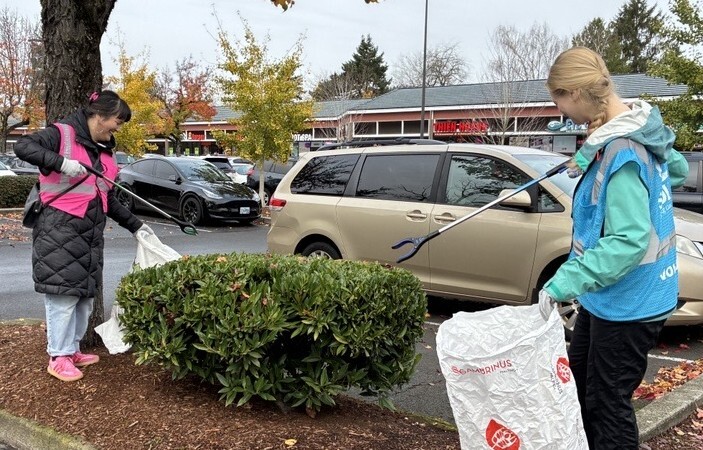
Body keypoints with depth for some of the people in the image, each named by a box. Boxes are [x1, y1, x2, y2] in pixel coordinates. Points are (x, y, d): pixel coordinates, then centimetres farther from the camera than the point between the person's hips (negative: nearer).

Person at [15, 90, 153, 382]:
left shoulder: (104, 150, 17)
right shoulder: (62, 134, -6)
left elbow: (109, 200, 21)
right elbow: (23, 147, -20)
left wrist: (135, 225, 17)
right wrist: (61, 163, -31)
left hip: (90, 233, 8)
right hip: (59, 232, -8)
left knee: (85, 293, 11)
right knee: (63, 293, -5)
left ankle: (72, 350, 24)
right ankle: (58, 358, 5)